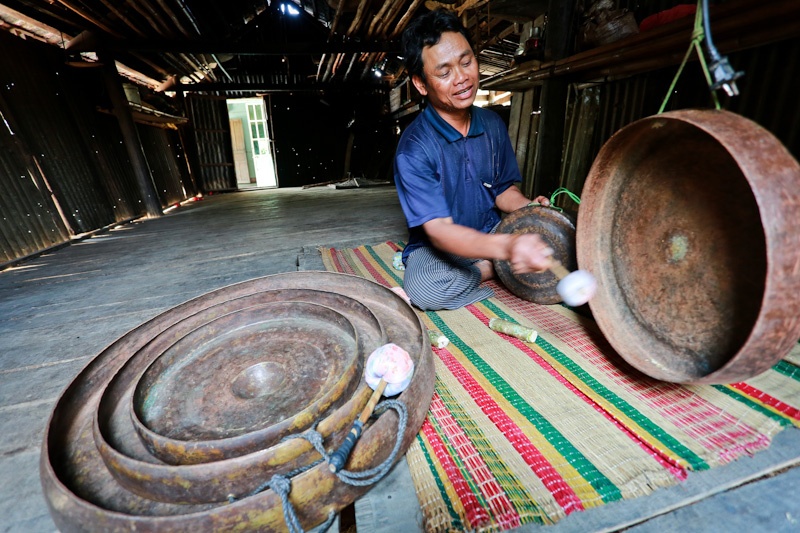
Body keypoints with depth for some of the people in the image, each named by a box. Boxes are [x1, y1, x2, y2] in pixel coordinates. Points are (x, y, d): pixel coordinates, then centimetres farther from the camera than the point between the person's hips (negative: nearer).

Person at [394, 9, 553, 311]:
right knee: (425, 289, -36)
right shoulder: (413, 149, -20)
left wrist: (530, 208, -15)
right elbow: (439, 230, -27)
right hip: (437, 246, -4)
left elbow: (503, 189, 8)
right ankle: (496, 272, -9)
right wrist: (505, 247, -44)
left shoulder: (493, 125, 0)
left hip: (493, 232, 5)